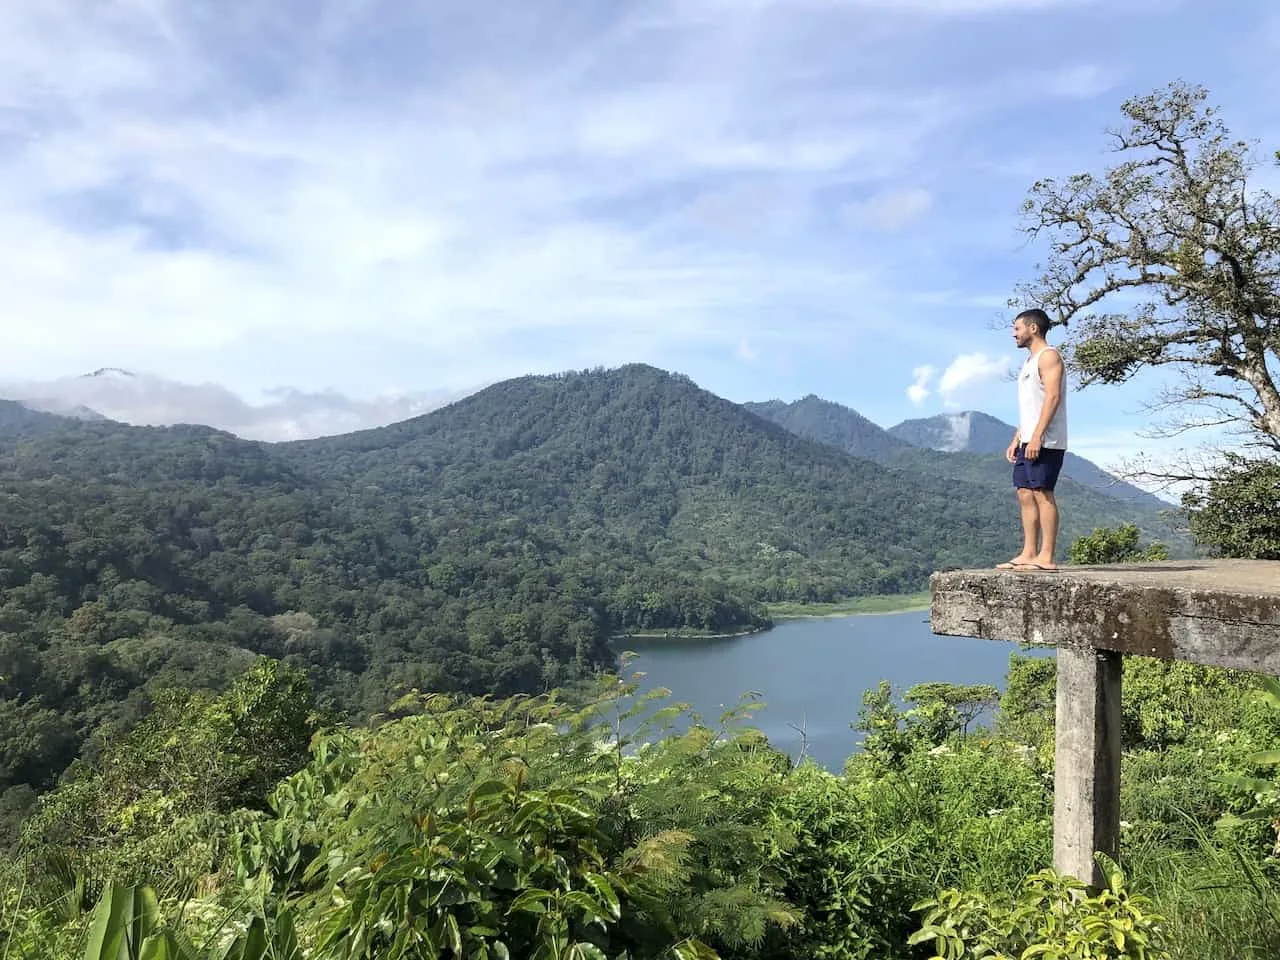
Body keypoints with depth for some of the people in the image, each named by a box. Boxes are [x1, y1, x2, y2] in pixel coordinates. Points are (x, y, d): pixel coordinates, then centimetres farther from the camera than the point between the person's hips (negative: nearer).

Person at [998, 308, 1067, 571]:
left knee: (1042, 493, -10)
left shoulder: (1048, 356, -6)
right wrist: (1016, 440, 19)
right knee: (1025, 493, 7)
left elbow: (1053, 397, -17)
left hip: (1045, 441, -10)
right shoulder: (1030, 361, 24)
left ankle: (1046, 557, -8)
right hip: (1028, 441, 10)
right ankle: (1028, 554, 9)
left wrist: (1037, 436, -24)